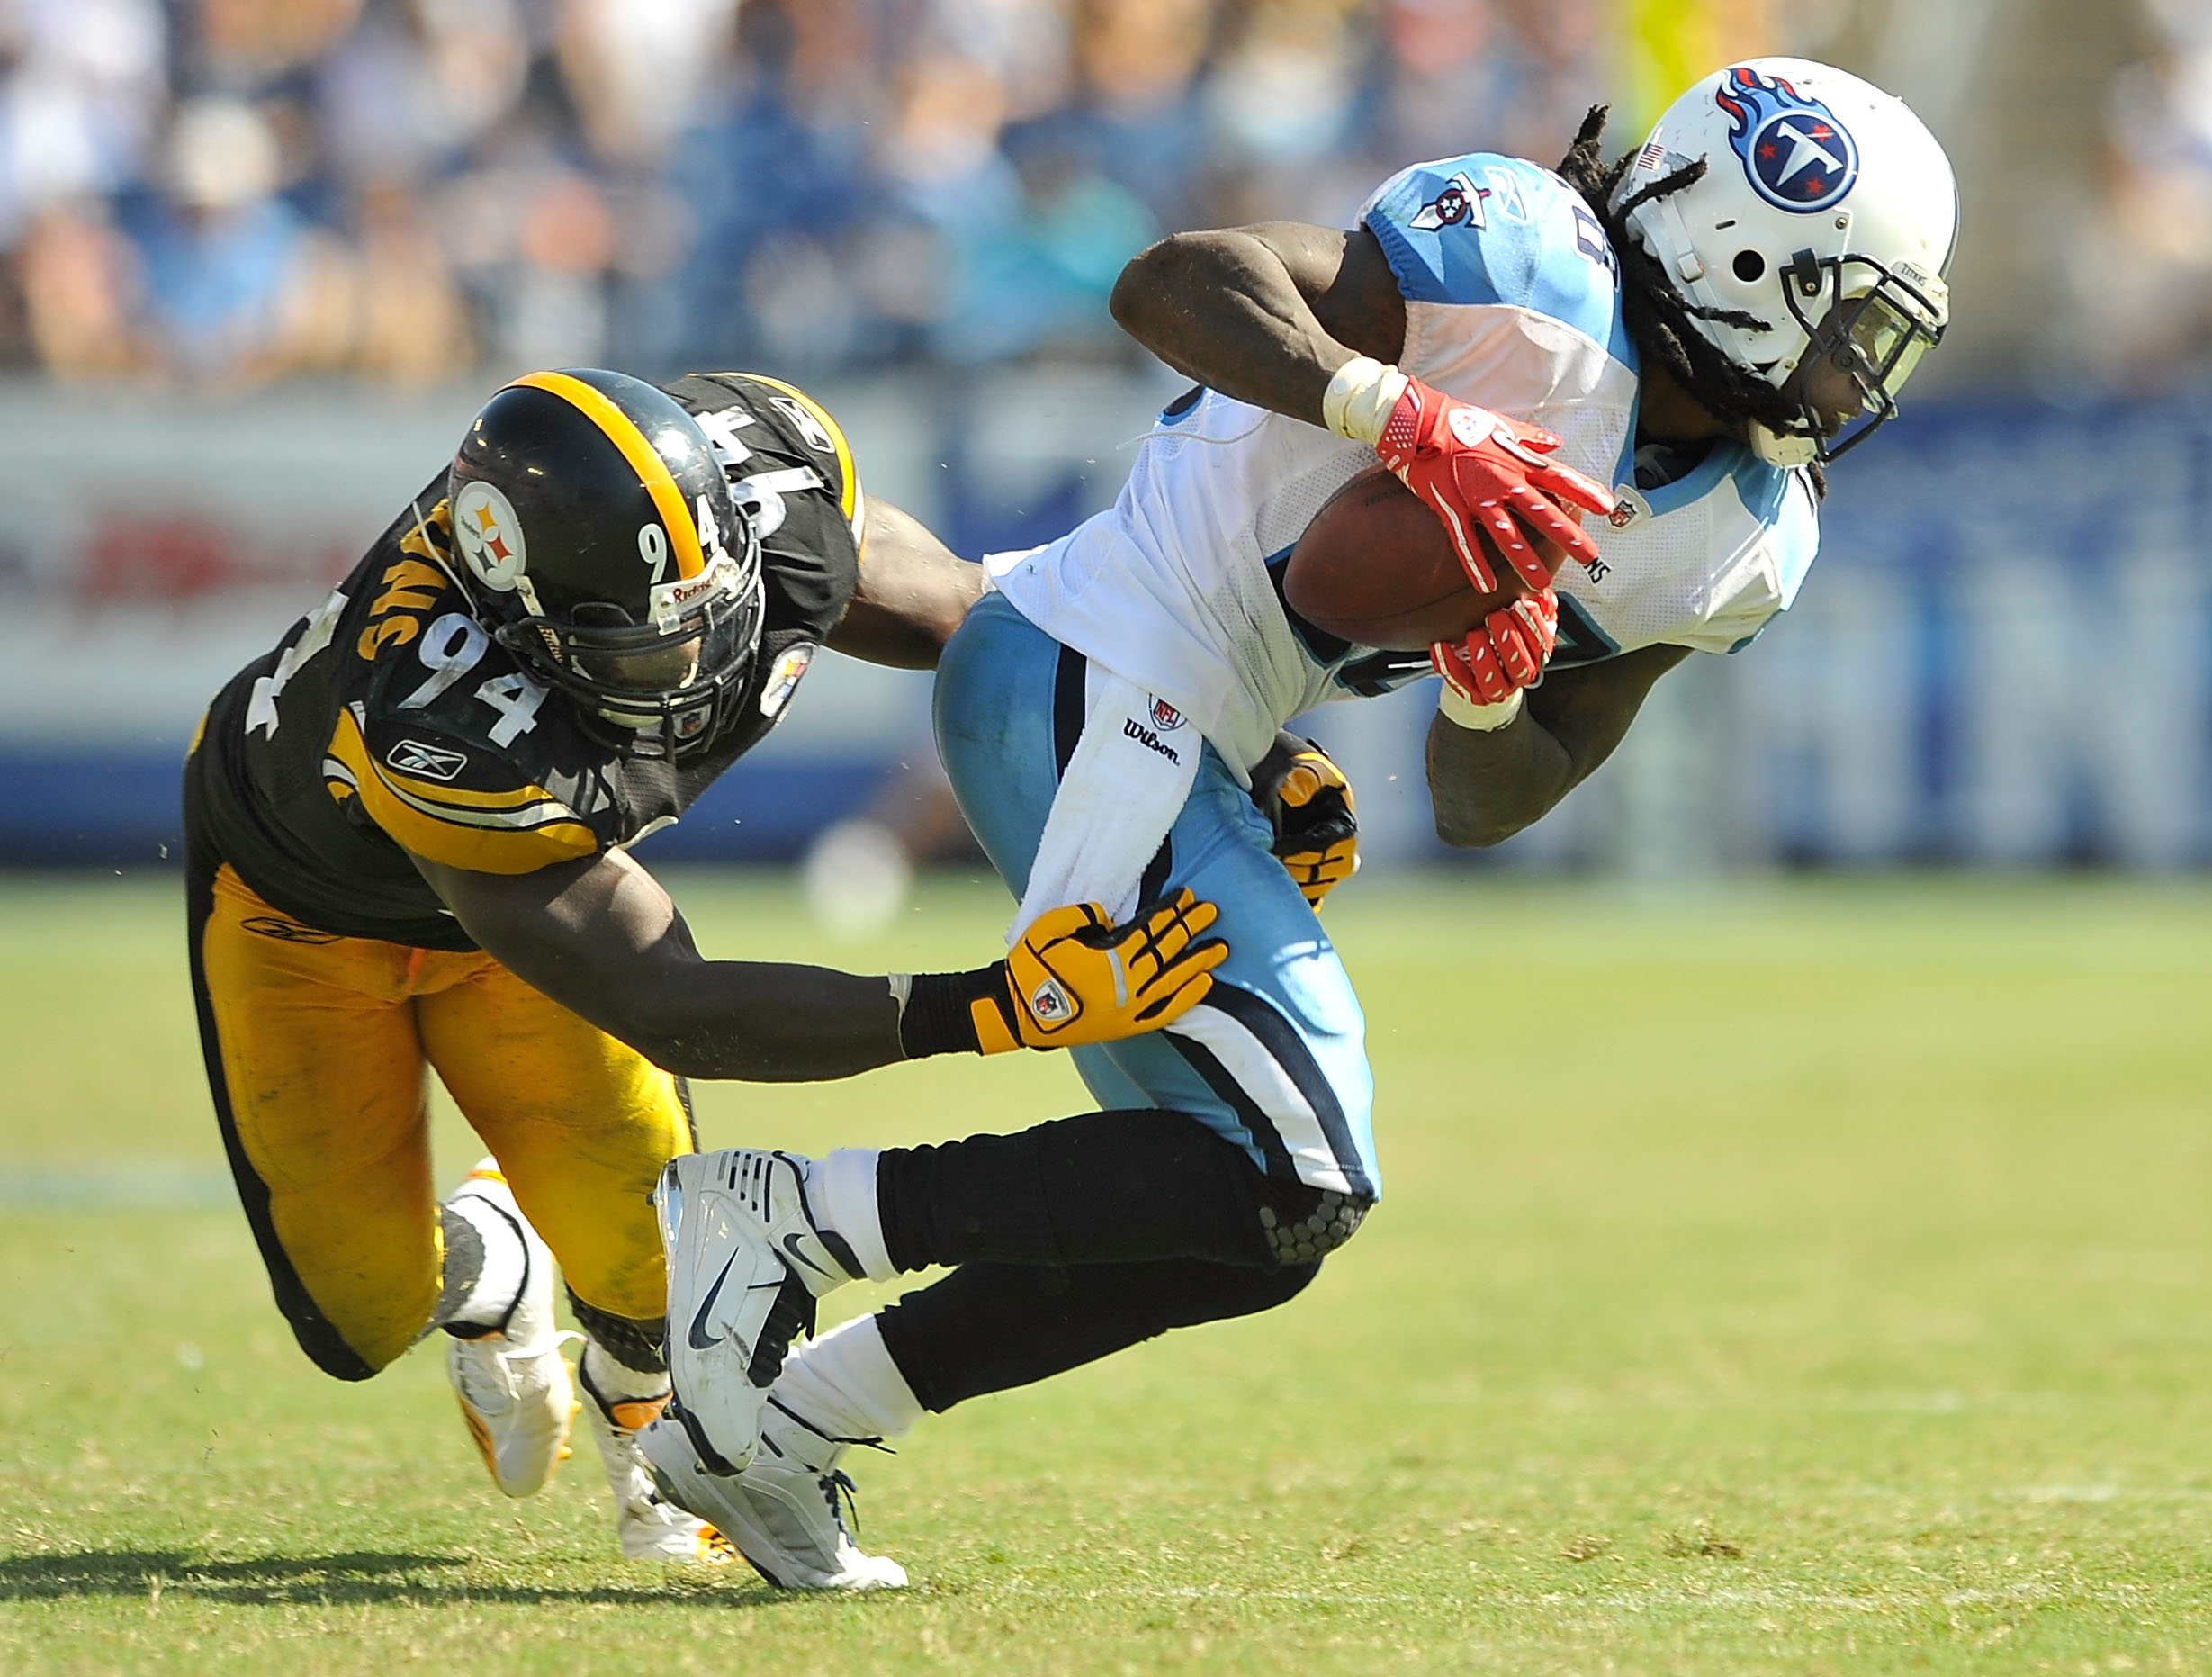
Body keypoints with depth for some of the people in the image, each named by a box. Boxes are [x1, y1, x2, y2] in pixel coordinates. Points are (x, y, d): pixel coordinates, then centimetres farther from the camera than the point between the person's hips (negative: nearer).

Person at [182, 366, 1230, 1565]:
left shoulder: (770, 484, -34)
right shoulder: (453, 733, -48)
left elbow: (966, 621, -12)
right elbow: (665, 1010, -42)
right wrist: (999, 1009, -49)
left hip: (523, 853, 4)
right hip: (301, 903, -4)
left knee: (648, 1257, -13)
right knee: (371, 1316, -2)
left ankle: (648, 1429, 23)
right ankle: (481, 1271, 35)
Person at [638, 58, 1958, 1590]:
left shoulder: (1744, 546, 9)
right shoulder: (1540, 280, -16)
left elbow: (1486, 809, 12)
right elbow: (1174, 283, -24)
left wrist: (1491, 694, -9)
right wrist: (1411, 419, -35)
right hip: (1093, 683, -10)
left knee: (1228, 1220, 11)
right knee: (1285, 1191, -13)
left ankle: (758, 1434, 17)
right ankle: (769, 1212, -8)